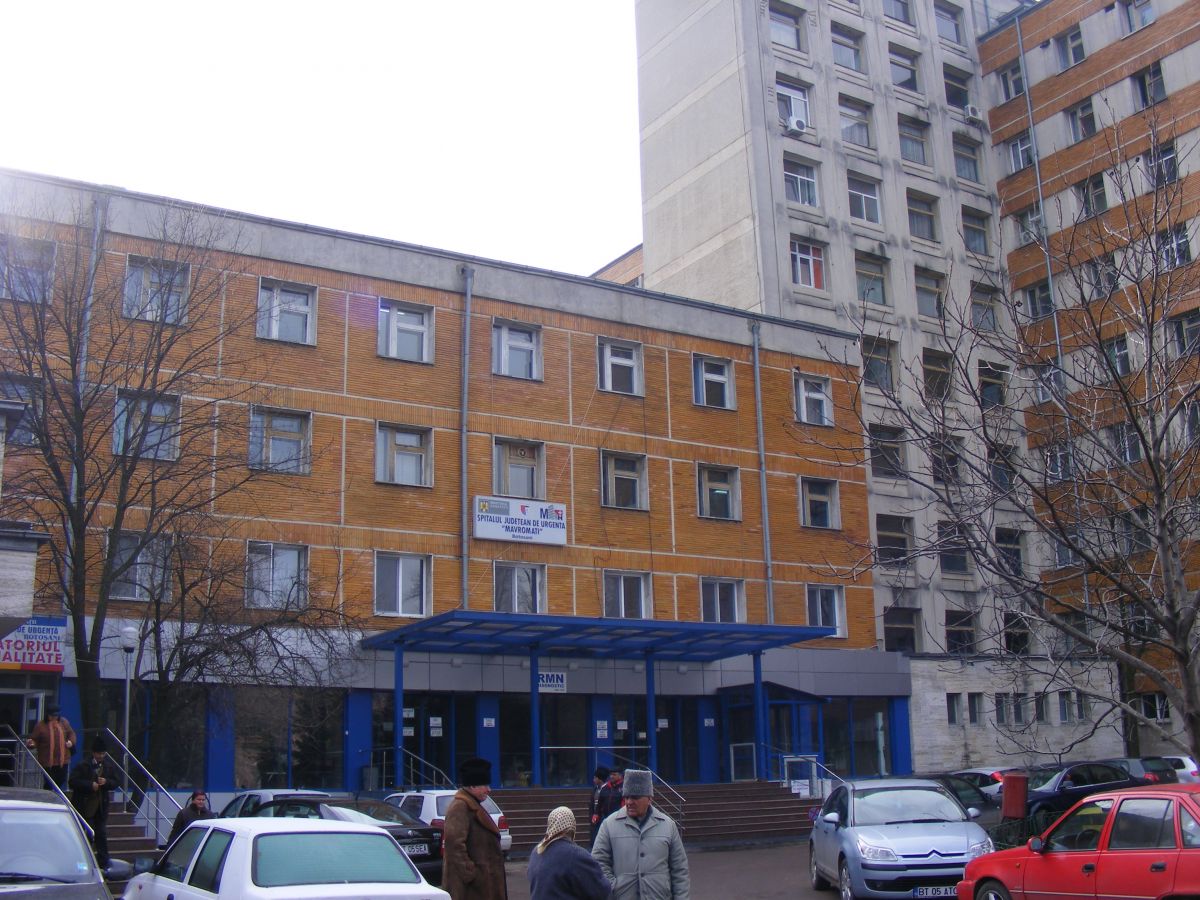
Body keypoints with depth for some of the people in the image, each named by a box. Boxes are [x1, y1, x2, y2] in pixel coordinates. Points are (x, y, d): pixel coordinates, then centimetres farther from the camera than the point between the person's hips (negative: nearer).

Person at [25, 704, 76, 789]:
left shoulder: (64, 722, 4)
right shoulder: (40, 725, -8)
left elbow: (71, 733, 15)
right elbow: (34, 740, -5)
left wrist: (71, 741, -4)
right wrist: (31, 744, -27)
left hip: (63, 760, 4)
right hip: (47, 762, -4)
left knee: (61, 781, 13)